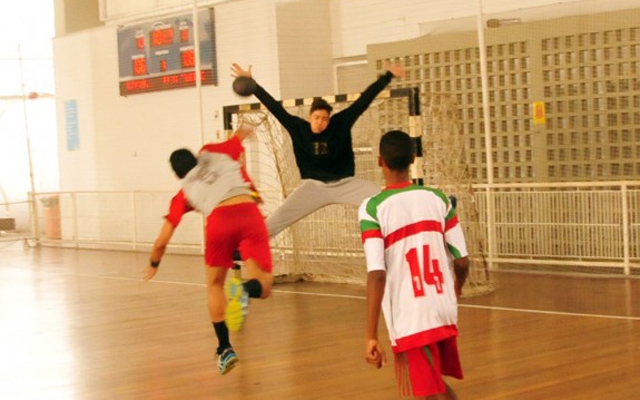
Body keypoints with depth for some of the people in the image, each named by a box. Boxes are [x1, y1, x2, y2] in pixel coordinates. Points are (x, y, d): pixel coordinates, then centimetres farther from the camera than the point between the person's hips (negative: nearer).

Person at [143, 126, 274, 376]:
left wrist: (153, 264, 44)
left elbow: (162, 241, 25)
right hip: (249, 212, 0)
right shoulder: (212, 153, 29)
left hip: (219, 220, 0)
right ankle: (245, 290, -34)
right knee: (263, 288, 3)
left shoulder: (184, 193, 27)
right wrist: (241, 134, 75)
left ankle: (225, 348, 10)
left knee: (215, 284, 24)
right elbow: (239, 137, 51)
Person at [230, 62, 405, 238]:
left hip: (344, 184, 0)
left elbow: (363, 101, -11)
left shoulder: (340, 123, -10)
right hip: (313, 186, 0)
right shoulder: (298, 127, -8)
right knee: (276, 219, -13)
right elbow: (274, 106, -9)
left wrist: (388, 75, -12)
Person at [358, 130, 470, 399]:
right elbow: (462, 261, 3)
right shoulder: (438, 198, 2)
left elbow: (377, 274, -18)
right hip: (444, 311, 5)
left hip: (410, 319, -5)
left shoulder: (372, 208, -11)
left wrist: (371, 335, -14)